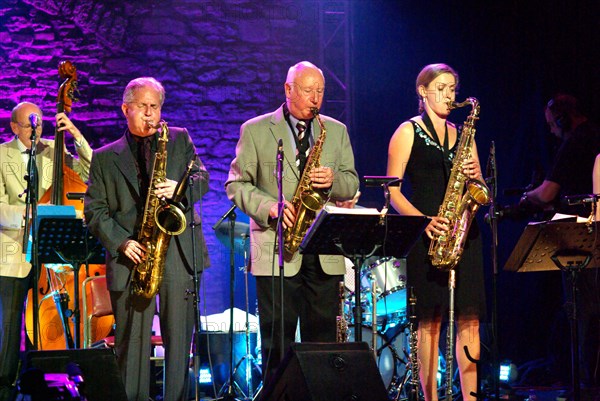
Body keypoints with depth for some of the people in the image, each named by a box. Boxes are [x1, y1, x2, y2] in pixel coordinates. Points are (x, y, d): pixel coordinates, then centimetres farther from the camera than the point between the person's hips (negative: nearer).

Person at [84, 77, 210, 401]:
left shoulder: (180, 140, 16)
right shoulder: (105, 158, 13)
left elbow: (202, 179, 8)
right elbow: (94, 210, 7)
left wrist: (180, 189, -14)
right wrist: (121, 242, -8)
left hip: (178, 254, 0)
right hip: (131, 257, 0)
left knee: (179, 337, -2)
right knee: (131, 341, -1)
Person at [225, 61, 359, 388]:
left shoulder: (336, 131, 14)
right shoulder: (255, 130, 5)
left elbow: (351, 185, 13)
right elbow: (236, 185, 2)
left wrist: (332, 180, -10)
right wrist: (271, 207, -14)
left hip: (325, 254, 3)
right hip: (277, 249, -3)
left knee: (323, 341, 3)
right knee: (276, 345, -2)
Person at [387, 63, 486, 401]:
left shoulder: (462, 134, 18)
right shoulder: (408, 132, 4)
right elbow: (392, 190, -3)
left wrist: (476, 176, -4)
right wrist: (424, 220, -17)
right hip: (427, 235, -4)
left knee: (469, 319, -2)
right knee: (430, 319, -6)